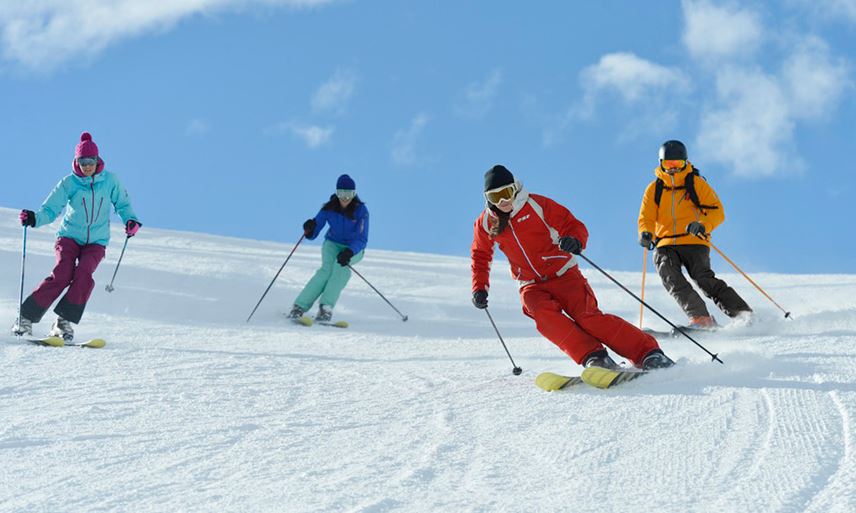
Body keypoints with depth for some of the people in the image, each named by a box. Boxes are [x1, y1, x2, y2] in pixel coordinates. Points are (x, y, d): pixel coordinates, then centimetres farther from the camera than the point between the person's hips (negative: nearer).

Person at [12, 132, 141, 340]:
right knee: (62, 275, -22)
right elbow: (50, 209, -7)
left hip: (96, 241, 1)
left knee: (83, 274, -26)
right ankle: (26, 317, -13)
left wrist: (130, 220, -5)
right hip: (69, 236, -1)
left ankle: (65, 321, -18)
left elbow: (122, 203, 13)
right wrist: (35, 219, -27)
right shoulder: (69, 183, -6)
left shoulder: (110, 180, -2)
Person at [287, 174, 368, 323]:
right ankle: (299, 307, -31)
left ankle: (326, 308, -34)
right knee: (327, 268, -28)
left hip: (354, 249, -1)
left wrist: (349, 252, -41)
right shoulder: (328, 208, -13)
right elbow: (313, 234, -12)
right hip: (332, 244, 1)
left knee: (341, 265, -33)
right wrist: (309, 229, -36)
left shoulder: (361, 210, -18)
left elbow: (362, 239, -23)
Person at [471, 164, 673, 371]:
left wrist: (575, 241, -28)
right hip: (532, 285, 3)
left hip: (562, 274, -3)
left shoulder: (536, 205, -8)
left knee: (588, 317, -23)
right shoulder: (485, 224, 1)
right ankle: (594, 358, -33)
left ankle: (649, 355, -21)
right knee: (544, 314, -30)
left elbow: (574, 226, -5)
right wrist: (479, 288, 8)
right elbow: (481, 257, 20)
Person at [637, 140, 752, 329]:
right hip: (665, 246, 3)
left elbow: (717, 212, 1)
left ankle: (744, 315, -21)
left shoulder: (696, 183, 8)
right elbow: (646, 218, 10)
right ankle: (700, 317, -34)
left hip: (694, 243, -3)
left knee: (704, 279, -22)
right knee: (671, 278, -24)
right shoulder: (654, 189, 15)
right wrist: (645, 233, -15)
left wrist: (703, 225, -21)